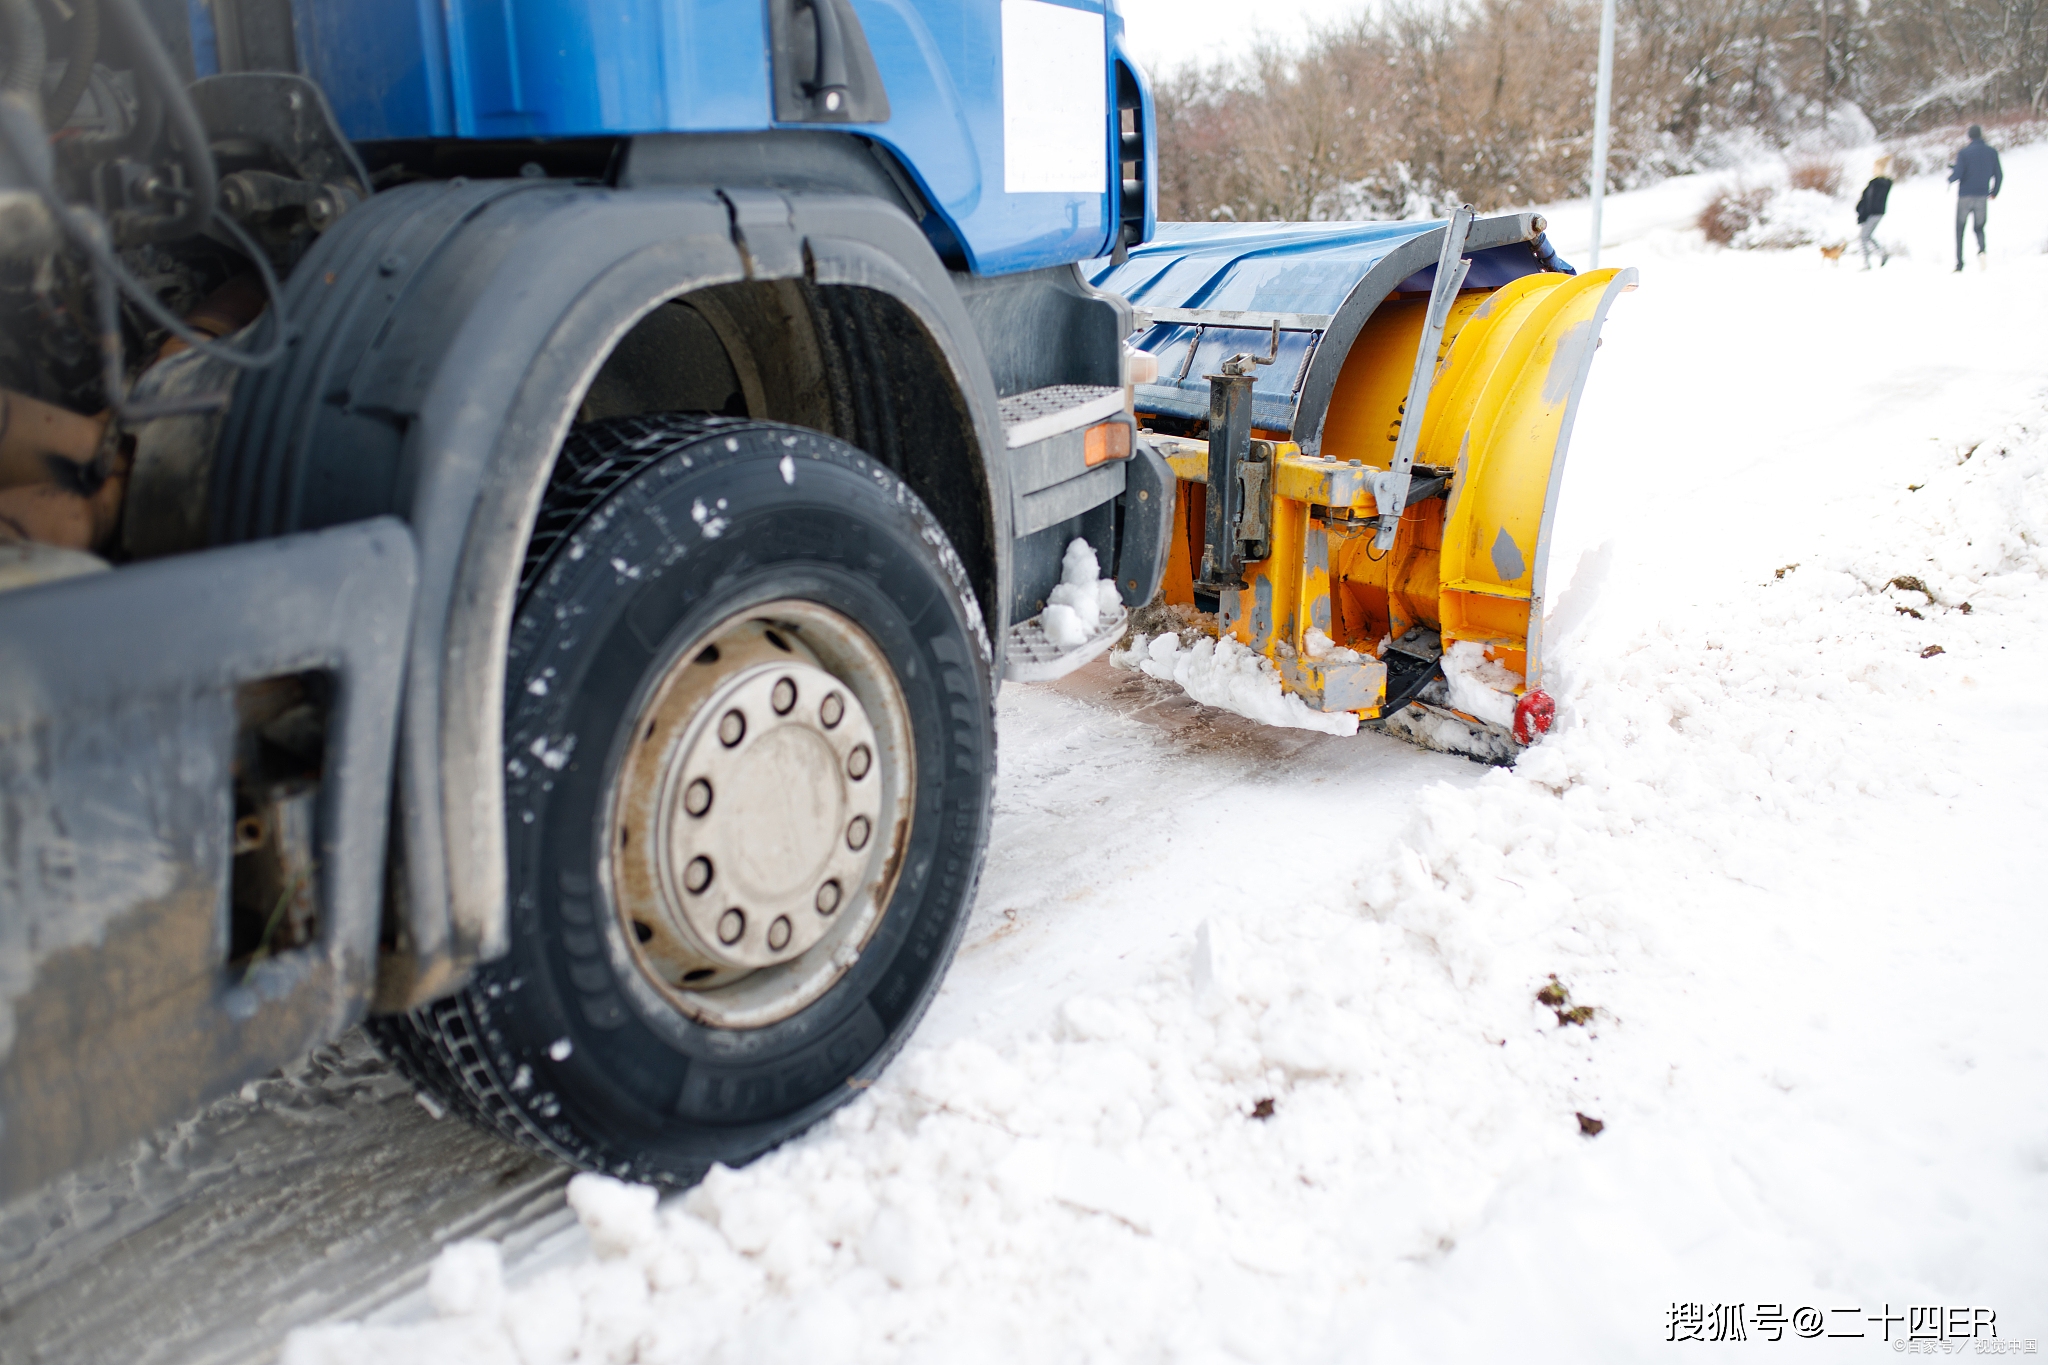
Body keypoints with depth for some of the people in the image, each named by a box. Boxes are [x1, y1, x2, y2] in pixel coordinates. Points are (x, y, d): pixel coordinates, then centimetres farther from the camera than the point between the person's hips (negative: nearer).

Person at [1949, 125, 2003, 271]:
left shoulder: (1964, 152, -10)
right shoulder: (1992, 152, 2)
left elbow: (1957, 174, -15)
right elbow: (1999, 174, 5)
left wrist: (1950, 178, 9)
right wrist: (1994, 192, 20)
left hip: (1965, 195, -3)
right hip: (1982, 196, 3)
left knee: (1960, 230, 7)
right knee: (1979, 227, 14)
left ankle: (1959, 263, 3)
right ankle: (1981, 251, -17)